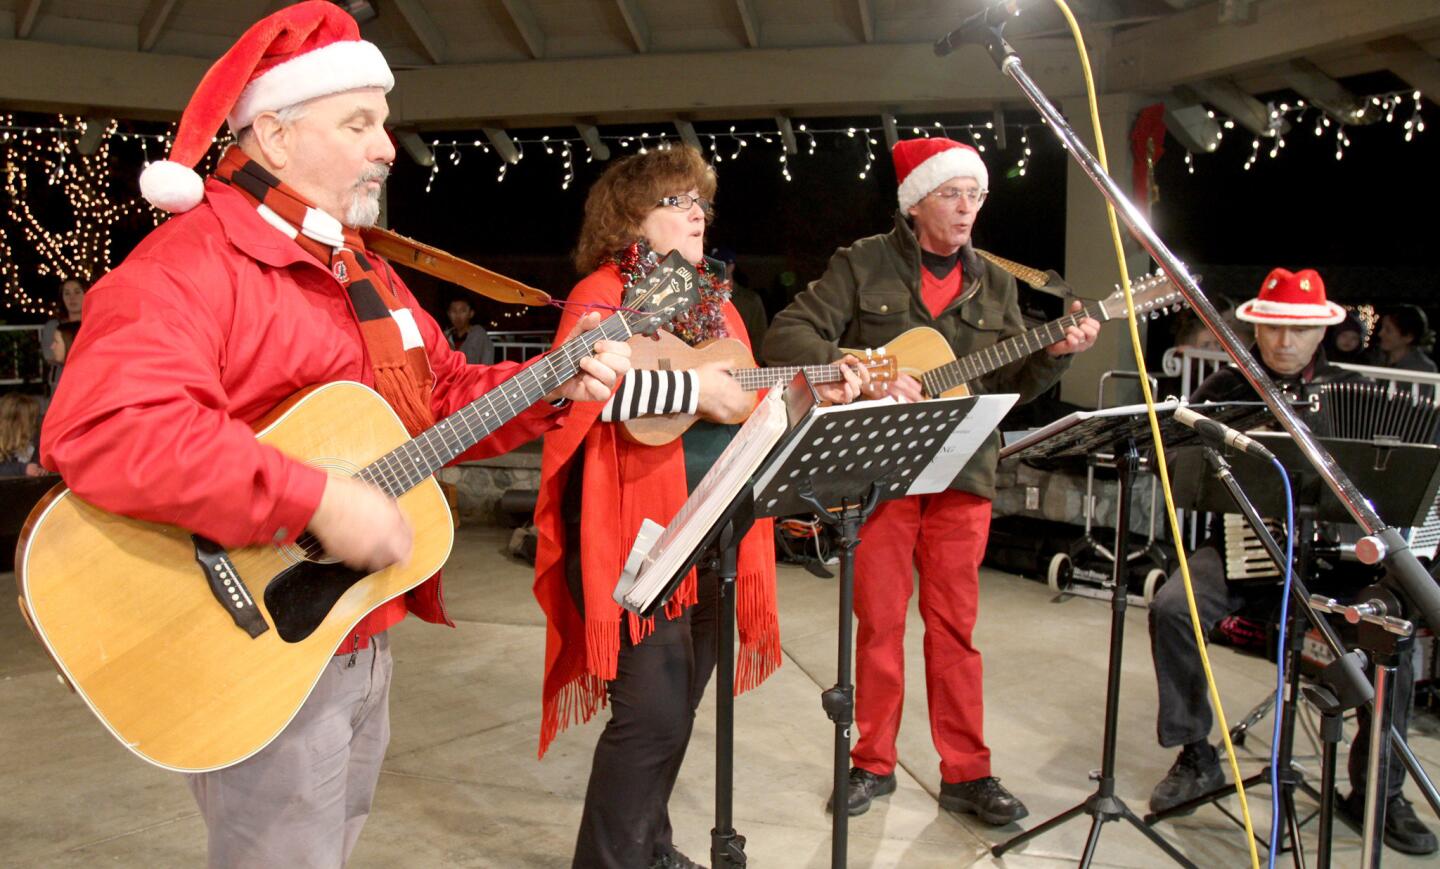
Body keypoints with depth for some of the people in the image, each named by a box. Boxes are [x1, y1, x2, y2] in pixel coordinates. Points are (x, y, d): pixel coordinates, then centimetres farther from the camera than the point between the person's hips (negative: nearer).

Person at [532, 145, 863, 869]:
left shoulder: (717, 302, 18)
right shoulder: (602, 295, -6)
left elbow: (749, 409, 19)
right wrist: (692, 387, -24)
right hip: (634, 532, -8)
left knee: (677, 707, 16)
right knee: (653, 712, -8)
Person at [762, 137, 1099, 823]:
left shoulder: (993, 285, 13)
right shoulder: (862, 265, 0)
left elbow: (1010, 385, 13)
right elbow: (785, 336, -9)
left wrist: (1055, 354, -6)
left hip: (960, 475, 3)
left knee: (954, 624, 8)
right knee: (879, 621, 5)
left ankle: (966, 774, 19)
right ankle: (873, 763, 21)